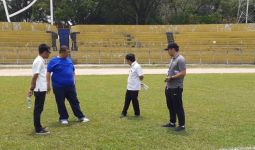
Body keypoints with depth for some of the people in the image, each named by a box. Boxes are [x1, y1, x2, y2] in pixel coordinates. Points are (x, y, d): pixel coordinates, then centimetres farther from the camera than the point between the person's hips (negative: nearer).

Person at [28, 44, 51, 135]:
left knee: (38, 109, 14)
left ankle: (38, 127, 23)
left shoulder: (41, 61, 14)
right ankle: (38, 129, 1)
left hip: (41, 89, 10)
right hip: (39, 89, -10)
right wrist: (32, 89, -20)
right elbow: (35, 76, -19)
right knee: (38, 109, -4)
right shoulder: (39, 61, -16)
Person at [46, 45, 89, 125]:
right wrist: (48, 84, -12)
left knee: (74, 101, 9)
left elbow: (73, 70, 20)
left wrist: (73, 80, 12)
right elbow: (48, 72, -8)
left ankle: (80, 117, 16)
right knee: (61, 103, 4)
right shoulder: (54, 61, -7)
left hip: (70, 86, 5)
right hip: (58, 87, -4)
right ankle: (63, 118, 17)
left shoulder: (68, 60, 10)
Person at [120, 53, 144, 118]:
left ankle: (137, 114, 19)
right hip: (129, 87, 9)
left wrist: (137, 81, -6)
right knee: (127, 100, 14)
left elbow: (141, 77, -22)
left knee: (134, 101, 4)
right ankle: (124, 113, 24)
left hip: (134, 88, -9)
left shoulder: (137, 66, -19)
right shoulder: (132, 66, 10)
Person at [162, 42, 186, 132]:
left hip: (176, 88, -10)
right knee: (170, 106, 17)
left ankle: (182, 125, 6)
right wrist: (168, 78, 7)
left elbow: (183, 73, -22)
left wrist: (171, 77, -20)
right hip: (169, 87, 10)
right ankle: (172, 123, 30)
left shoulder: (180, 59, -16)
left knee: (178, 107, -3)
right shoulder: (172, 59, 15)